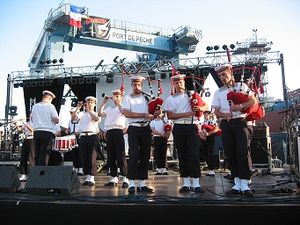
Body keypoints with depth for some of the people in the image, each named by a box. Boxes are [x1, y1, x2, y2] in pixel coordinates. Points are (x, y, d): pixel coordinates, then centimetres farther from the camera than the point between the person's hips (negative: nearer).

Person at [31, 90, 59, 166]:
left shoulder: (34, 106, 11)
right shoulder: (50, 106, -3)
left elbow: (32, 119, 17)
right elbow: (56, 120, -9)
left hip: (36, 132, 5)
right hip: (48, 132, -4)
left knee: (37, 154, 11)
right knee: (44, 156, -2)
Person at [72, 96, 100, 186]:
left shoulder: (96, 114, 10)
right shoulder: (81, 114, 16)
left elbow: (96, 119, -13)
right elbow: (73, 118, 0)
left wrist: (88, 110, -11)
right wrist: (78, 108, -6)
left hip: (93, 136, -3)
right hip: (83, 136, 3)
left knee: (92, 158, -5)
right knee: (85, 157, 6)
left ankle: (92, 178, -3)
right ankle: (87, 177, 14)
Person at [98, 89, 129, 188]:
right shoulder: (109, 109, 26)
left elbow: (123, 111, -13)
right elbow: (100, 114, 14)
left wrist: (116, 101, -12)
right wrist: (104, 102, 11)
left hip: (118, 131, -6)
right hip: (109, 132, 6)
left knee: (120, 155, -10)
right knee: (110, 156, 5)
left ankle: (125, 178, -9)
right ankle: (114, 178, 10)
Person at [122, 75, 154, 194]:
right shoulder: (127, 98, 4)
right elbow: (126, 113, -10)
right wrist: (144, 115, -13)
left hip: (146, 129, 4)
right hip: (134, 129, -3)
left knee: (145, 156, 5)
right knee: (134, 155, -9)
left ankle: (142, 184, 13)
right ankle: (132, 184, -3)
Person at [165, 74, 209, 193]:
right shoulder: (170, 99, 10)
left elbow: (206, 105, 12)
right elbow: (170, 115, 0)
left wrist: (200, 108, -12)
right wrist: (186, 114, -11)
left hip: (192, 126, -1)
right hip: (178, 128, 1)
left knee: (194, 154, -7)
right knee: (182, 155, 5)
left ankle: (196, 182, -2)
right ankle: (186, 182, 13)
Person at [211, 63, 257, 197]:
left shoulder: (241, 86, 9)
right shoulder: (218, 92, 15)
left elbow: (253, 101, 2)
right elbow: (216, 112, 10)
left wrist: (241, 106, -15)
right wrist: (225, 115, -11)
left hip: (240, 122, -3)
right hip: (226, 124, 3)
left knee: (243, 153, -10)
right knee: (230, 154, 3)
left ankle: (245, 184, -7)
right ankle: (237, 184, 10)